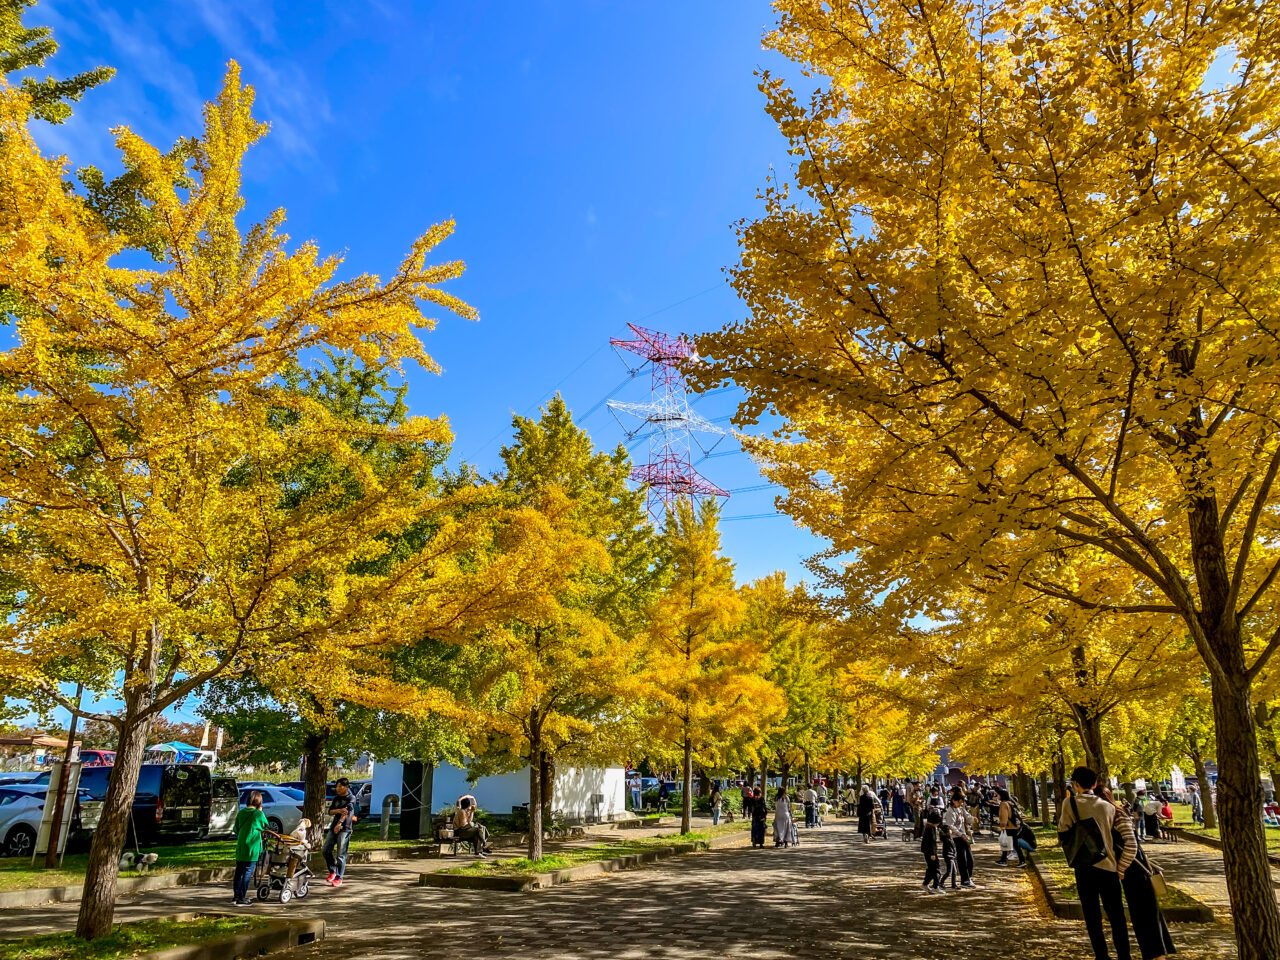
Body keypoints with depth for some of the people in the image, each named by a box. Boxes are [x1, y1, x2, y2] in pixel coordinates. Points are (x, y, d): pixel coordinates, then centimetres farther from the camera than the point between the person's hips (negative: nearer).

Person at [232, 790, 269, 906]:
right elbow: (265, 826, 5)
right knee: (247, 873, -1)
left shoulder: (241, 812, 5)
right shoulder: (258, 814, -12)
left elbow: (236, 829, 13)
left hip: (240, 847, 6)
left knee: (238, 872, 15)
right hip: (251, 848, -6)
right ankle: (242, 899, 1)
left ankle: (236, 895, 25)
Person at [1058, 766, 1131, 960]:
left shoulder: (1070, 804, -4)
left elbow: (1062, 836, -1)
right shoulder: (1108, 806, 4)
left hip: (1085, 867, -2)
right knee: (1116, 917, 10)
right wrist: (1121, 867, 18)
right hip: (1109, 866, 2)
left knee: (1092, 918, 7)